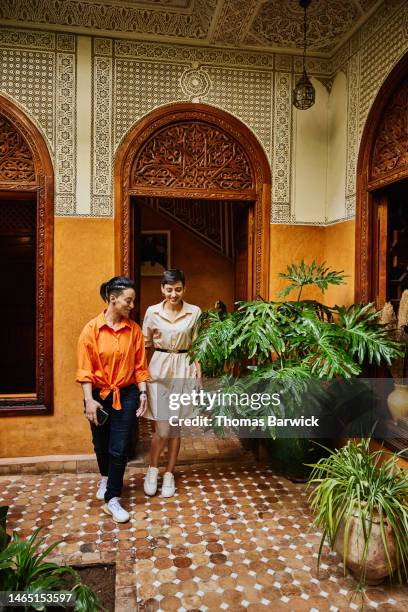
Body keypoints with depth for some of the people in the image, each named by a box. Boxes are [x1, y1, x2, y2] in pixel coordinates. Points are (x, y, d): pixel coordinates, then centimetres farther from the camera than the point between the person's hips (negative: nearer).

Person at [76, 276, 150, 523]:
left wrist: (143, 393, -6)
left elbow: (140, 366, 0)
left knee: (119, 448, -2)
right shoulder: (92, 329, -9)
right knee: (101, 444, 19)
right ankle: (106, 478, 48)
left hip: (126, 395, 0)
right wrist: (89, 399, -15)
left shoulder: (134, 329, -3)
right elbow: (85, 368, -9)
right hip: (99, 395, 0)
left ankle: (112, 499, 13)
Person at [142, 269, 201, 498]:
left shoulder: (195, 312, -1)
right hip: (159, 367, -1)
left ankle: (169, 475, 24)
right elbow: (145, 343, 8)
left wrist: (198, 374, 1)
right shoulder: (152, 312, -1)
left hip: (183, 369, 1)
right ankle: (153, 470, 22)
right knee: (163, 427, -4)